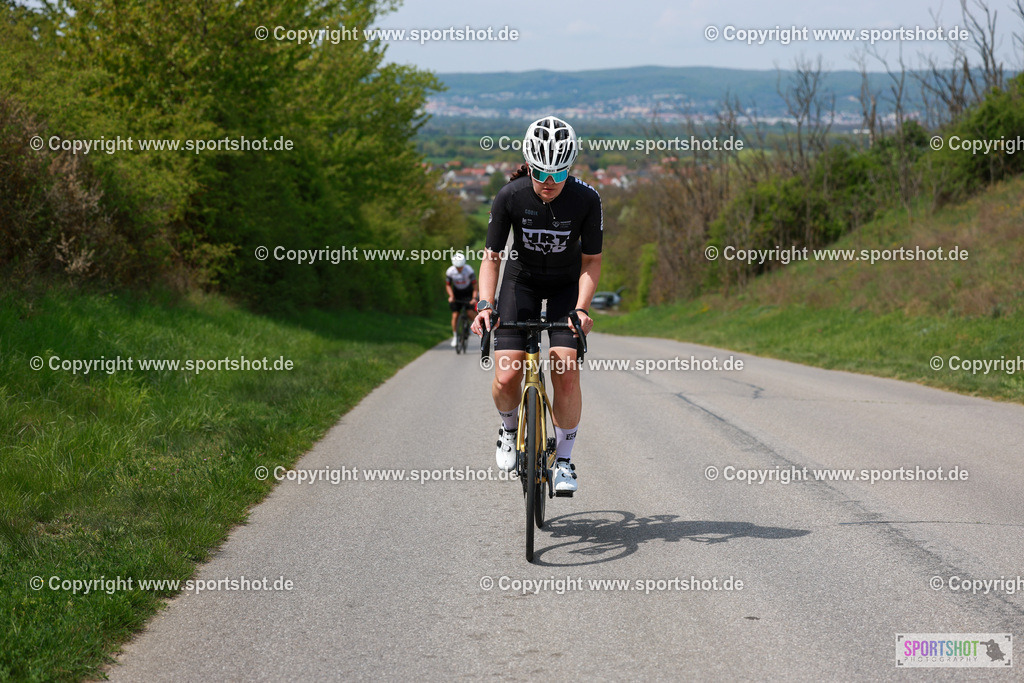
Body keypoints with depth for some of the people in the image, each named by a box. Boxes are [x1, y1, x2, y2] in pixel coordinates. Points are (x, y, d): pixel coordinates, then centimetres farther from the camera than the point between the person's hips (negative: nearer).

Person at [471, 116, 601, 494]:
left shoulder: (586, 199, -24)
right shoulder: (510, 196, -24)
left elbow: (591, 261, -15)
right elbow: (491, 256, -17)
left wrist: (581, 308, -30)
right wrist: (485, 304, -32)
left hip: (566, 285, 0)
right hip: (521, 281, 0)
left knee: (566, 373, -17)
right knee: (506, 377, -14)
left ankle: (564, 459, 2)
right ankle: (509, 428, 19)